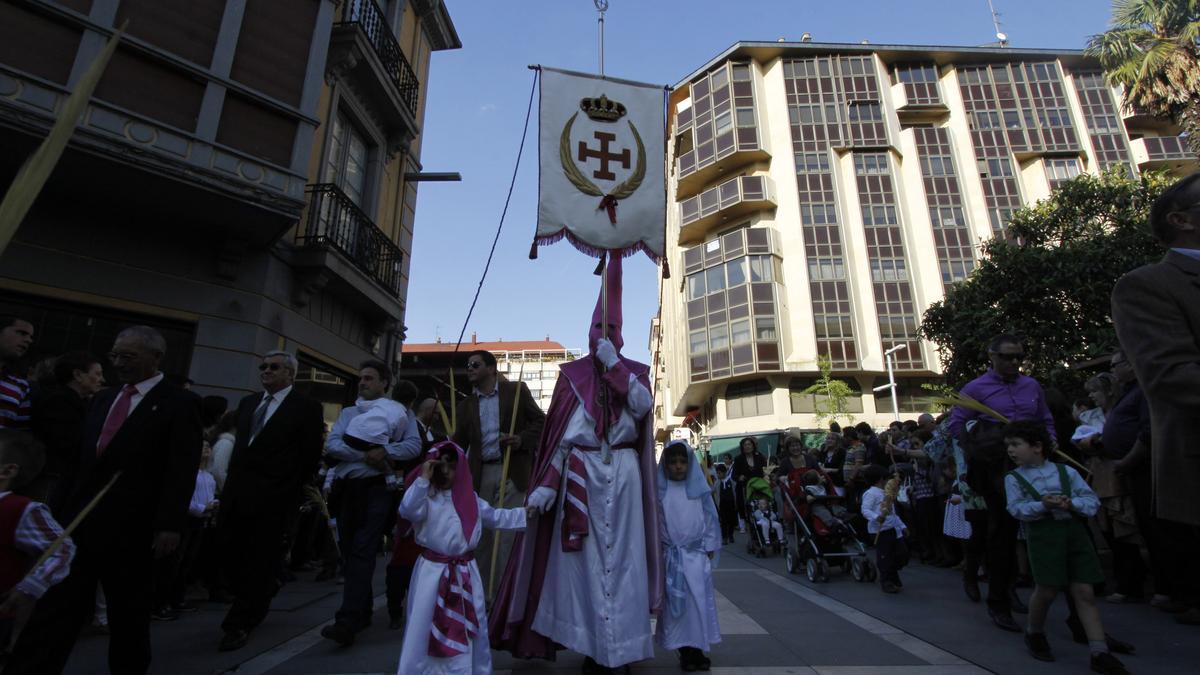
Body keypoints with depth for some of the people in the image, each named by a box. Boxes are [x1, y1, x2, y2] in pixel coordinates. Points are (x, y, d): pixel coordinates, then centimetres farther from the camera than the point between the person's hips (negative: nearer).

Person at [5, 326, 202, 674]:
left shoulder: (180, 403, -9)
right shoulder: (103, 398, 13)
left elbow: (182, 470, -15)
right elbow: (83, 457, 18)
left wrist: (170, 525, -20)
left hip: (130, 526, -5)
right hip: (81, 518, 6)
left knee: (129, 611, 10)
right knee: (56, 605, 7)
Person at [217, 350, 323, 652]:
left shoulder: (306, 407, -5)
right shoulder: (248, 402, 16)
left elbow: (310, 456, -6)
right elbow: (240, 444, 21)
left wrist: (289, 491, -5)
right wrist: (233, 480, 12)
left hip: (272, 499, -7)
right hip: (236, 492, 7)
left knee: (260, 560, 3)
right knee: (229, 553, 12)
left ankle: (240, 624, 17)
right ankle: (258, 602, 34)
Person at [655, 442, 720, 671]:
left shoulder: (700, 489, 1)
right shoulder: (659, 491, -3)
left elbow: (710, 519, 5)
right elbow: (653, 523, 0)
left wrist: (709, 549, 4)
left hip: (697, 554, 1)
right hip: (671, 555, -1)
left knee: (699, 601, 3)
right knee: (676, 602, 4)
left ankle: (698, 649, 16)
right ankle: (685, 651, 15)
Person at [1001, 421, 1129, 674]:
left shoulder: (1065, 471, 7)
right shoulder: (1013, 478, 3)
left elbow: (1092, 500, 4)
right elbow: (1017, 508, -7)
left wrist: (1071, 503, -15)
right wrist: (1043, 505, -22)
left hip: (1074, 531, 2)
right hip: (1043, 535, -2)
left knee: (1084, 592, 1)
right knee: (1046, 590, 0)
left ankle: (1100, 653, 8)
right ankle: (1034, 633, 25)